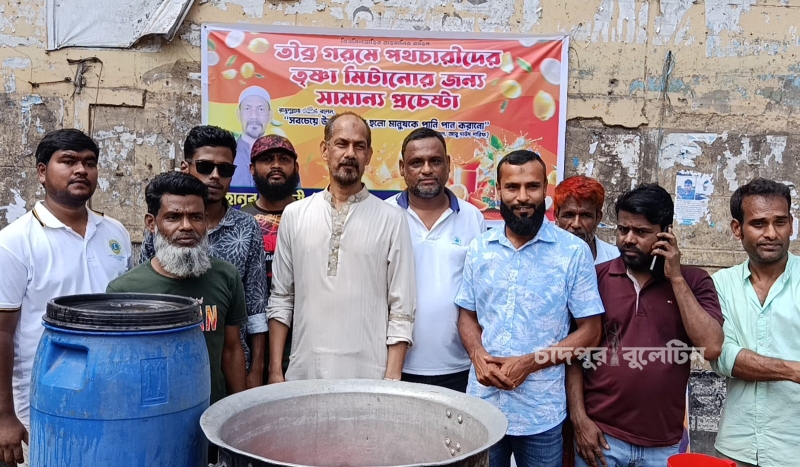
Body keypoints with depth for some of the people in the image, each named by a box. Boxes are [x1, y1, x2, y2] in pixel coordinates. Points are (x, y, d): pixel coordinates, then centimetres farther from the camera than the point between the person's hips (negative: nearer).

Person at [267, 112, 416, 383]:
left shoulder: (392, 220, -3)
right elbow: (281, 299, 7)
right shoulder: (294, 215, 4)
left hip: (368, 376, -2)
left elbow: (402, 309, -3)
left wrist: (392, 380, -8)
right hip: (304, 374, 2)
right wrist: (275, 370, 3)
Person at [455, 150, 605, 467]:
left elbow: (590, 332, -6)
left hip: (541, 412, -2)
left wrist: (528, 363, -15)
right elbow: (467, 315, 10)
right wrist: (478, 355, -10)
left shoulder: (573, 252, -7)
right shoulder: (479, 248, 3)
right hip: (482, 403, 3)